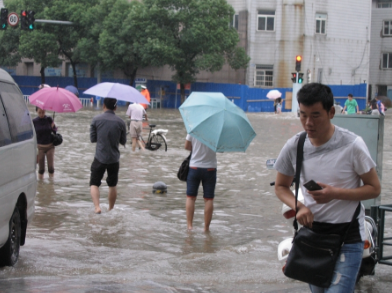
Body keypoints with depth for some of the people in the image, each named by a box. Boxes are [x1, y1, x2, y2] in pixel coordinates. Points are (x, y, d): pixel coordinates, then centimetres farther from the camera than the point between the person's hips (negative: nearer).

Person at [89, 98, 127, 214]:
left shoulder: (96, 119, -5)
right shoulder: (120, 122, -2)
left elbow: (92, 138, 0)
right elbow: (123, 141, 5)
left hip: (100, 157, -2)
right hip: (114, 158, 2)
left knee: (94, 183, 4)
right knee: (112, 185, 16)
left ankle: (97, 207, -15)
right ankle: (111, 209, 25)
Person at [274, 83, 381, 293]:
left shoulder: (352, 145, -15)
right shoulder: (293, 147, -4)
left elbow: (374, 188, -7)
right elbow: (281, 186, 10)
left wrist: (335, 193, -22)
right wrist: (298, 207, -12)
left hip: (347, 235, -4)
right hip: (312, 230, 5)